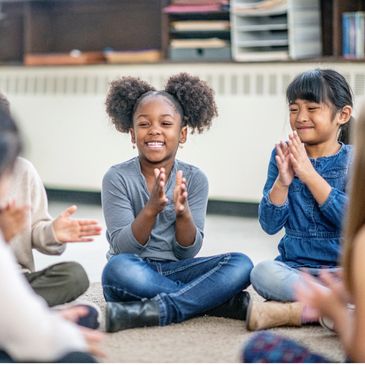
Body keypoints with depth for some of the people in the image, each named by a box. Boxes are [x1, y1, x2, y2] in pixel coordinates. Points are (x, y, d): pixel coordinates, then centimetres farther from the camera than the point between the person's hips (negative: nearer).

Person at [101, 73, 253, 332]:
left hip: (176, 270, 3)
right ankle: (223, 301, -25)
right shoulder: (117, 178, -5)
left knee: (241, 265, -21)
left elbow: (188, 252, -3)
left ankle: (157, 310, -32)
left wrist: (183, 212, -24)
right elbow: (123, 248, -13)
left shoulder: (195, 179, 1)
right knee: (118, 267, -37)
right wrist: (151, 209, -30)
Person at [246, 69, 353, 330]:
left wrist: (310, 175, -18)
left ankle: (286, 312, -23)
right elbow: (270, 225, 0)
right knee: (262, 274, -30)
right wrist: (282, 181, -17)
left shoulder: (354, 160, -2)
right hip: (295, 267, 2)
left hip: (344, 269, -2)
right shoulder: (283, 156, 4)